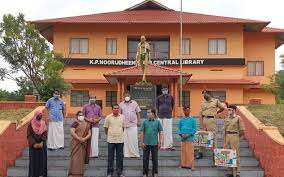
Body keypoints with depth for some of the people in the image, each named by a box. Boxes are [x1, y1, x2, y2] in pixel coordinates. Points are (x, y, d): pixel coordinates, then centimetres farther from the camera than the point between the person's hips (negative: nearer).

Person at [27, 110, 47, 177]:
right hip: (33, 146, -2)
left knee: (42, 160, 3)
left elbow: (45, 134, -1)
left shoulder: (43, 124, 3)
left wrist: (42, 142, -15)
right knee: (34, 160, 0)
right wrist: (34, 144, -16)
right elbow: (29, 135, -7)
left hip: (42, 145, 2)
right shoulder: (31, 124, -3)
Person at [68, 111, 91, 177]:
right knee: (75, 158, -9)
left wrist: (84, 139, -12)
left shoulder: (87, 124, 13)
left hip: (83, 144, 5)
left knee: (81, 159, 7)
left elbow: (89, 134, 7)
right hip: (76, 144, -5)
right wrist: (80, 139, -19)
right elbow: (72, 133, -13)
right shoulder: (75, 123, -2)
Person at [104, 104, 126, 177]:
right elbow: (106, 127, 7)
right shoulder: (108, 117, -1)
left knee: (120, 157, 6)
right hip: (111, 140, -2)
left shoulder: (122, 117, 5)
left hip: (120, 140, 2)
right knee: (110, 157, 5)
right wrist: (108, 135, 9)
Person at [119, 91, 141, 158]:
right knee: (125, 139, 1)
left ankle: (135, 153, 7)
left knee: (133, 139, -1)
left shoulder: (134, 103, 7)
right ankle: (126, 153, 7)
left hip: (133, 124, -1)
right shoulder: (121, 104, 8)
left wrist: (138, 121, 1)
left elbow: (138, 113, 9)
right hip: (124, 125, 1)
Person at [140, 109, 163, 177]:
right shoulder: (145, 122, 3)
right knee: (145, 159, 5)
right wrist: (142, 142, 0)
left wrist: (159, 142, 1)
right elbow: (142, 133, 5)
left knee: (155, 159, 8)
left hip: (154, 143, -1)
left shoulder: (157, 122, 1)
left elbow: (160, 133, 5)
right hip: (146, 143, 1)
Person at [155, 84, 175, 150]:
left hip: (169, 116, 0)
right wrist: (159, 113, 8)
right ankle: (162, 145, 11)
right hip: (161, 116, 0)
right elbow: (157, 106, 11)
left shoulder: (171, 97, 3)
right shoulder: (159, 97, 3)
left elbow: (172, 105, 15)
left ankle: (169, 145, 2)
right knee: (162, 131, 3)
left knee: (169, 131, -2)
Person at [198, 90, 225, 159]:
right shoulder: (203, 103, 11)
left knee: (213, 137, -1)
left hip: (211, 120, -4)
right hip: (203, 120, 4)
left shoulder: (216, 101, 2)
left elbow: (222, 108, 11)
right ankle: (200, 153, 13)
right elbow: (201, 114, 5)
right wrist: (201, 125, -3)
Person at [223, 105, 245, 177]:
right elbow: (224, 130, 12)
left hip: (235, 137, -5)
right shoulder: (226, 119, 10)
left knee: (236, 155, -3)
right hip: (227, 137, 6)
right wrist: (224, 142, 8)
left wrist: (236, 137, 6)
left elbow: (242, 130, -3)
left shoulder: (238, 118, -6)